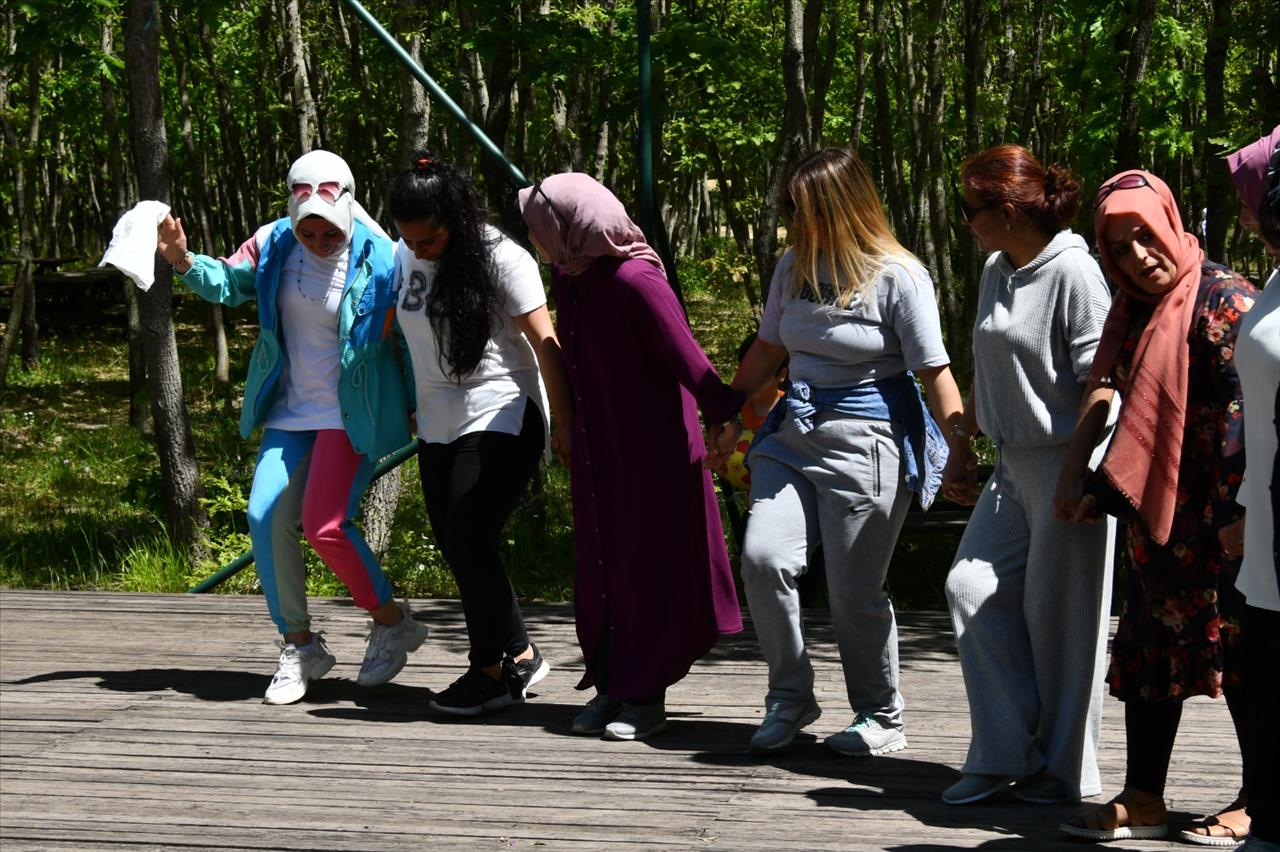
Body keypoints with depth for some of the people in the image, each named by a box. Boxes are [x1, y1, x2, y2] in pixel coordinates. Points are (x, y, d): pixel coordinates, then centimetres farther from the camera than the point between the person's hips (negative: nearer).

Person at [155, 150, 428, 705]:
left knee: (325, 524, -16)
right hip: (292, 410, 5)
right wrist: (184, 261, -5)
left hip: (351, 415, -5)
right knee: (267, 518, -5)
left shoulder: (377, 261, -15)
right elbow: (228, 283, 13)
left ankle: (393, 623, 7)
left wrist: (418, 410, -4)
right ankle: (300, 646, 9)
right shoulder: (274, 245, -3)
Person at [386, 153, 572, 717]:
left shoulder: (499, 257, -13)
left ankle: (491, 669, 2)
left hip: (500, 421, -7)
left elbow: (543, 341, -11)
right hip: (438, 427, 7)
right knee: (455, 547, 7)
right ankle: (520, 656, 20)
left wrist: (564, 422, -11)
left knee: (469, 542, -12)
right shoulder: (404, 259, 5)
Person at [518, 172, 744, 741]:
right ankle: (610, 686, 18)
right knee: (600, 566, 9)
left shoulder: (637, 282, -22)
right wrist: (567, 429, 19)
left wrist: (730, 420, -25)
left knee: (647, 570, 1)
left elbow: (691, 364, -23)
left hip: (653, 451, -7)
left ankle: (645, 695, 10)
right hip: (597, 450, 8)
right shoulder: (568, 277, 3)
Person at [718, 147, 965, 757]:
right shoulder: (794, 267, 8)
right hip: (795, 432, 6)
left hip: (867, 442, -6)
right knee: (763, 558, -13)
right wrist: (728, 416, 26)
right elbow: (769, 348, 21)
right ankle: (791, 699, 5)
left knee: (854, 592, -2)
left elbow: (935, 372, -11)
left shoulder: (898, 277, -10)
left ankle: (882, 719, 19)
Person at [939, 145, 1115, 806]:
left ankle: (1066, 769, 15)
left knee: (1059, 616, 1)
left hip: (1068, 465, -9)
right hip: (1014, 466, 9)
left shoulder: (1073, 272, -16)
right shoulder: (996, 270, 10)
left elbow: (1100, 387, -19)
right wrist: (961, 448, 22)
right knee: (972, 588, 4)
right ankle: (1006, 753, 11)